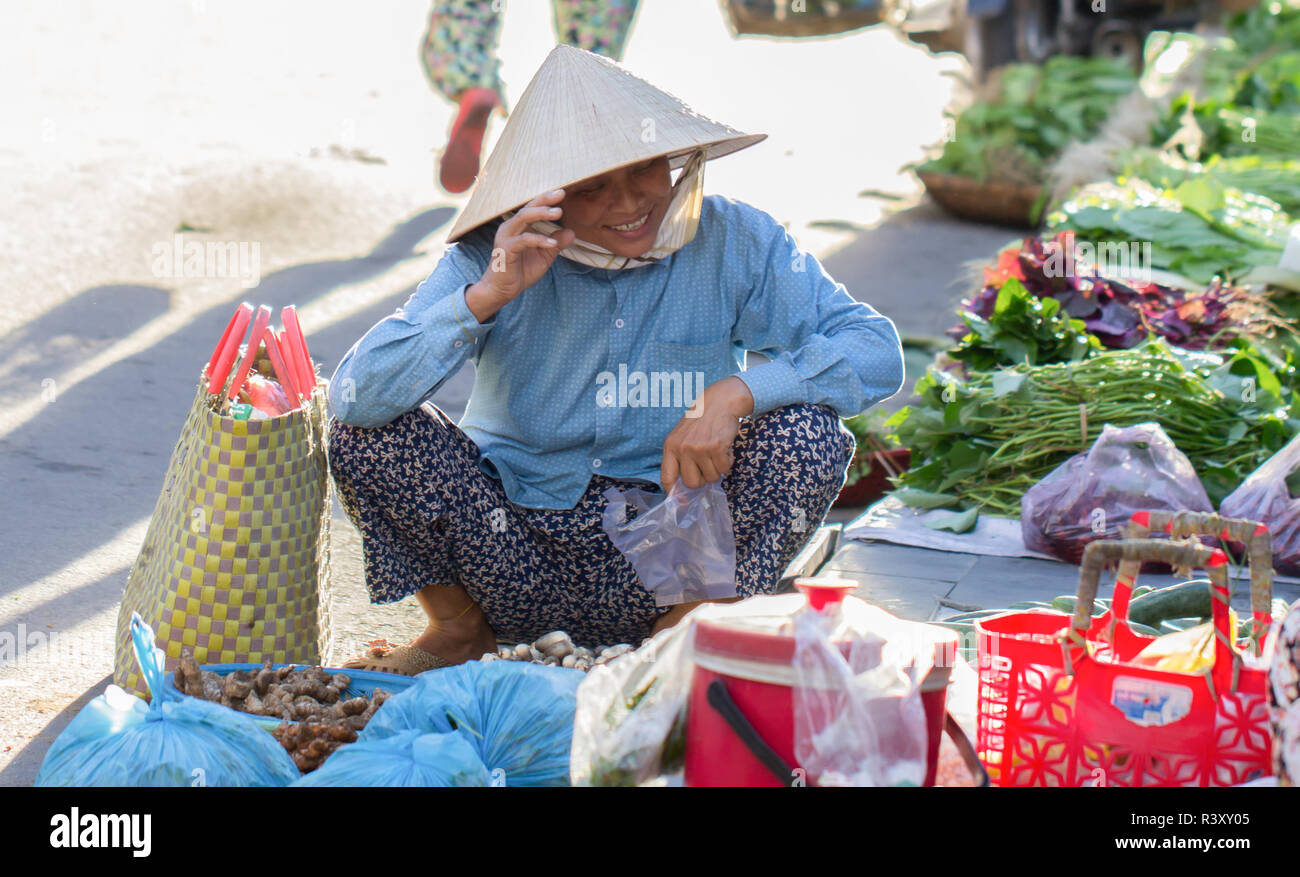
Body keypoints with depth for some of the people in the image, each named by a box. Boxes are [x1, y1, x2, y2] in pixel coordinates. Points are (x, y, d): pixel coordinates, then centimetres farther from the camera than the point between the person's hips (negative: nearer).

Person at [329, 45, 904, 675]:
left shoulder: (733, 243, -8)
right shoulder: (494, 258, -10)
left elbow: (876, 349, -14)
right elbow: (353, 394, -19)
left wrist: (735, 393, -28)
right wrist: (486, 296, -30)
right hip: (514, 548, 0)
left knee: (810, 432, -22)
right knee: (367, 430, -20)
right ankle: (460, 628, 5)